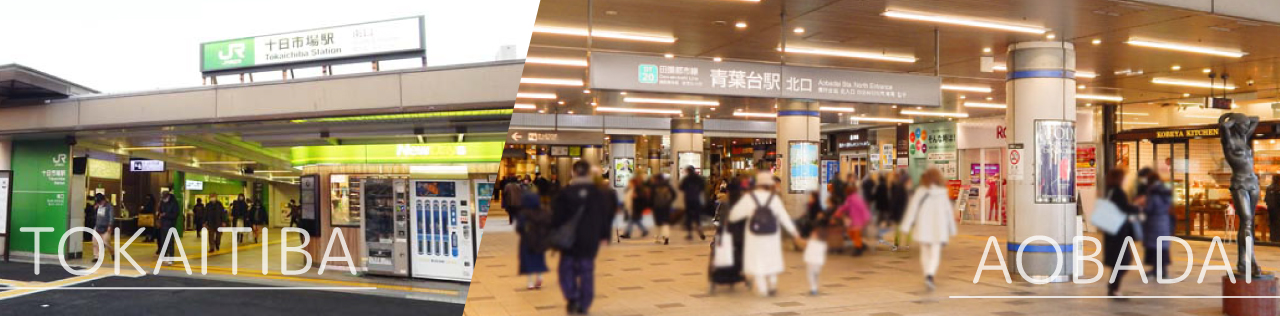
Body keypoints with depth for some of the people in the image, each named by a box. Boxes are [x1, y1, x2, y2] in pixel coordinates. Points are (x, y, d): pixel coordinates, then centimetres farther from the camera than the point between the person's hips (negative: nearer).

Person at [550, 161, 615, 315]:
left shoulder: (565, 193, -5)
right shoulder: (598, 193, 2)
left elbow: (557, 217, -4)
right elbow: (606, 215, 5)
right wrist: (604, 236, 12)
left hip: (569, 239, -2)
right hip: (590, 239, 2)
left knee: (567, 268, 11)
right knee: (587, 270, 9)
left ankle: (572, 296, -9)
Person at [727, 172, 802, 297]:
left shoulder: (749, 198, -12)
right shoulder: (774, 198, -10)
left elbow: (735, 214, -11)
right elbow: (784, 216, -5)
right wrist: (793, 231, 7)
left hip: (754, 236, -1)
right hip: (772, 236, 1)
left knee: (756, 261, 8)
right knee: (771, 258, 19)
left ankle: (762, 289, 9)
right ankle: (772, 285, 22)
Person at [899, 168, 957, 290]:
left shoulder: (920, 191, -4)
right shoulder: (943, 193, 0)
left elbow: (912, 208, -7)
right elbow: (948, 212, 6)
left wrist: (905, 226, -6)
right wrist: (952, 230, 16)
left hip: (923, 228, 0)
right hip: (938, 229, 0)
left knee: (925, 253, 15)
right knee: (935, 255, -5)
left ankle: (928, 276, 21)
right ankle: (930, 276, -26)